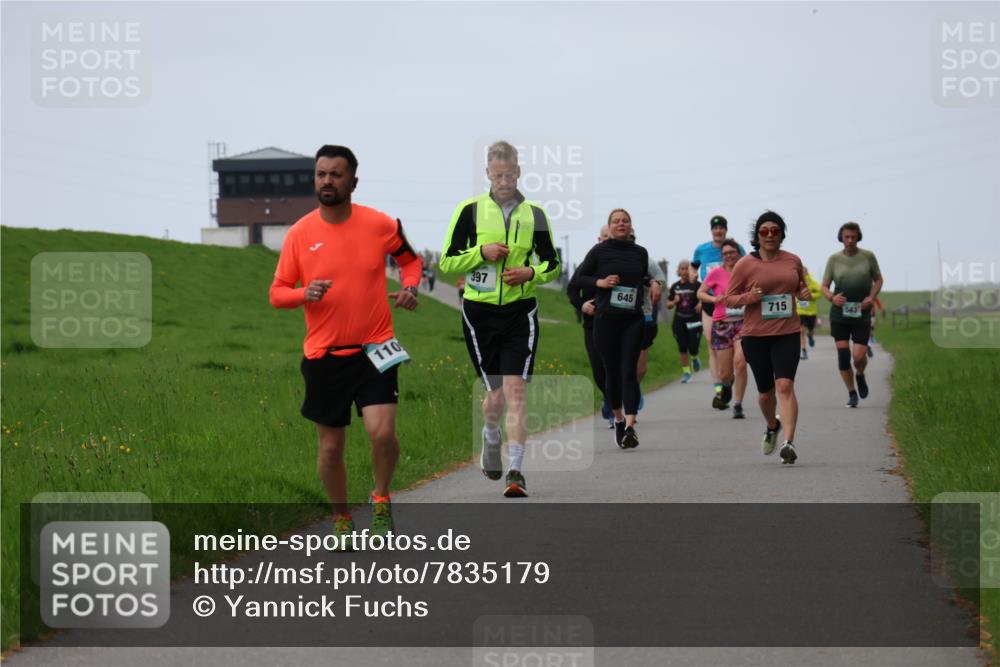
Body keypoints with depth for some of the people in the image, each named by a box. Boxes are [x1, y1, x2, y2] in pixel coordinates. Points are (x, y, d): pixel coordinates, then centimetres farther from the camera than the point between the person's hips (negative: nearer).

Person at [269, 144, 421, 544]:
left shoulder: (380, 225, -3)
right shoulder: (300, 234, -3)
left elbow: (410, 258, 16)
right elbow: (277, 293, 3)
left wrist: (410, 287, -5)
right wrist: (304, 294, -19)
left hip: (374, 350, -1)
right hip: (324, 356, 1)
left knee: (382, 432, -17)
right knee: (330, 447, 7)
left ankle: (381, 501, 11)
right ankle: (342, 521, 28)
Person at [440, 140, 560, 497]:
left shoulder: (534, 214, 5)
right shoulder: (470, 210, -1)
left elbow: (552, 264, 13)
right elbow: (447, 261, 1)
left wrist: (531, 273, -8)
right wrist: (482, 251, -15)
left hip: (520, 311, 0)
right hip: (479, 311, 0)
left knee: (515, 390, -12)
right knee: (495, 392, 4)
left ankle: (515, 471, -12)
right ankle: (491, 440, 37)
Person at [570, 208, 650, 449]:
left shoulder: (640, 253, 11)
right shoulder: (599, 251, 2)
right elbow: (576, 279, 2)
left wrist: (653, 285, 12)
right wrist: (599, 282, -11)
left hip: (633, 320, 1)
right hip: (606, 319, -1)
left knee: (629, 371, -12)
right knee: (612, 372, 7)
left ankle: (630, 427, -21)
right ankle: (618, 419, 29)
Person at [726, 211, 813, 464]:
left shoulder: (793, 261, 7)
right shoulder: (745, 265, -2)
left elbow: (801, 287, 25)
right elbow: (729, 299, 2)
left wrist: (804, 293, 1)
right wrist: (749, 297, -18)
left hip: (787, 333, 0)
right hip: (755, 336, 0)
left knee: (785, 386, -17)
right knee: (765, 391, 12)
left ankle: (789, 442, -23)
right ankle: (771, 427, 44)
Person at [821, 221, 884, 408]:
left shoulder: (868, 256, 1)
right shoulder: (834, 259, 2)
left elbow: (878, 279, 12)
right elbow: (824, 286, 6)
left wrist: (871, 297, -6)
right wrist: (832, 297, -16)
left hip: (861, 314, -1)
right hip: (839, 314, 1)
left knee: (859, 356, -9)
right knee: (843, 354, -3)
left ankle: (860, 376, 26)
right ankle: (852, 393, 11)